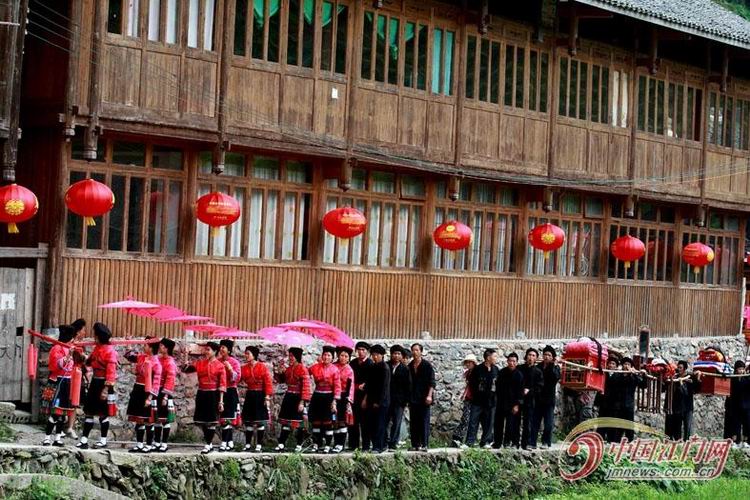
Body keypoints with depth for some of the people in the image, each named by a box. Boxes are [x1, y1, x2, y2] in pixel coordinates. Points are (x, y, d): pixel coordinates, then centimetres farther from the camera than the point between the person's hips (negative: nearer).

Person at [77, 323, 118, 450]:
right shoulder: (97, 348, 10)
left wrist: (106, 389, -22)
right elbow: (89, 362, 18)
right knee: (89, 412, 7)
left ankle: (103, 440, 11)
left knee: (103, 414, 1)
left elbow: (111, 371, -18)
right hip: (94, 382, 8)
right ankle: (84, 439, 10)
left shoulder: (110, 351, -15)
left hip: (104, 384, -8)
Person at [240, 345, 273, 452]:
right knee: (248, 421, 5)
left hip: (260, 396, -4)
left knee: (260, 422, -1)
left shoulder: (263, 367, -6)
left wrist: (267, 397, -14)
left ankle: (259, 445, 4)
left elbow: (268, 383, -8)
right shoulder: (244, 368, 7)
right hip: (249, 396, 4)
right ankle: (248, 445, 11)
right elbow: (238, 379, 0)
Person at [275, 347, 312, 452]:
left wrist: (302, 402, -22)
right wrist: (279, 372, 0)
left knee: (299, 423, 3)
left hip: (298, 398, -7)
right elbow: (281, 380, 21)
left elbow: (306, 387, -17)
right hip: (288, 397, 7)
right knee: (285, 421, 9)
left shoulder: (302, 369, -13)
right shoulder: (288, 369, 8)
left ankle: (299, 445, 13)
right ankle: (281, 444, 12)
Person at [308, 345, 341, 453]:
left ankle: (327, 446, 5)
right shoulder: (315, 367, 2)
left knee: (328, 423, -2)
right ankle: (316, 444, 15)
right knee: (316, 422, 6)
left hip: (328, 397, -3)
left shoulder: (334, 369, -4)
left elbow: (337, 387, -7)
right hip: (317, 396, 3)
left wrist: (335, 401, -12)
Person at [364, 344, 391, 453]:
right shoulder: (372, 367, 13)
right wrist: (366, 398, 10)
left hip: (381, 401, -7)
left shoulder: (385, 368, -9)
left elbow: (384, 386, -12)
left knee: (379, 424, -7)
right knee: (371, 424, 5)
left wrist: (378, 402, -14)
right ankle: (381, 445, 12)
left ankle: (378, 447, -6)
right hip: (372, 401, 7)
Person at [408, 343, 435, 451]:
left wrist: (429, 395, -16)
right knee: (413, 423, 5)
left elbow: (432, 382, -6)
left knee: (424, 422, -5)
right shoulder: (409, 366, 11)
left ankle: (424, 445, -3)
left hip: (423, 398, -5)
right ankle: (415, 445, 9)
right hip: (413, 398, 5)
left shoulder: (427, 365, -2)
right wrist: (407, 397, 12)